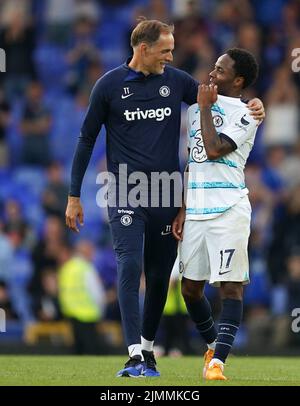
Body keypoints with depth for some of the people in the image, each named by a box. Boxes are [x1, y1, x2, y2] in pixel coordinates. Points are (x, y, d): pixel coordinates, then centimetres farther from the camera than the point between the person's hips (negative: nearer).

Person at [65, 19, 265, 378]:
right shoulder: (109, 85, 0)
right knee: (130, 267, -17)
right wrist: (74, 196, 5)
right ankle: (135, 357, -21)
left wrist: (251, 105, -5)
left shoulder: (177, 81, 6)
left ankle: (147, 346, 25)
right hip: (126, 195, -3)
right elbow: (86, 140, 6)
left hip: (167, 195, 3)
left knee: (159, 276, 7)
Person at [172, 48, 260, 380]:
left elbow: (214, 150, -17)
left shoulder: (245, 116, -4)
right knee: (190, 287, 9)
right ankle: (213, 347, 29)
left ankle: (217, 362, -14)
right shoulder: (197, 109, 16)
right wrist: (182, 209, 15)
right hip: (195, 210, 7)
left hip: (228, 210, -7)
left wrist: (205, 107, -7)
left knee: (230, 286, -9)